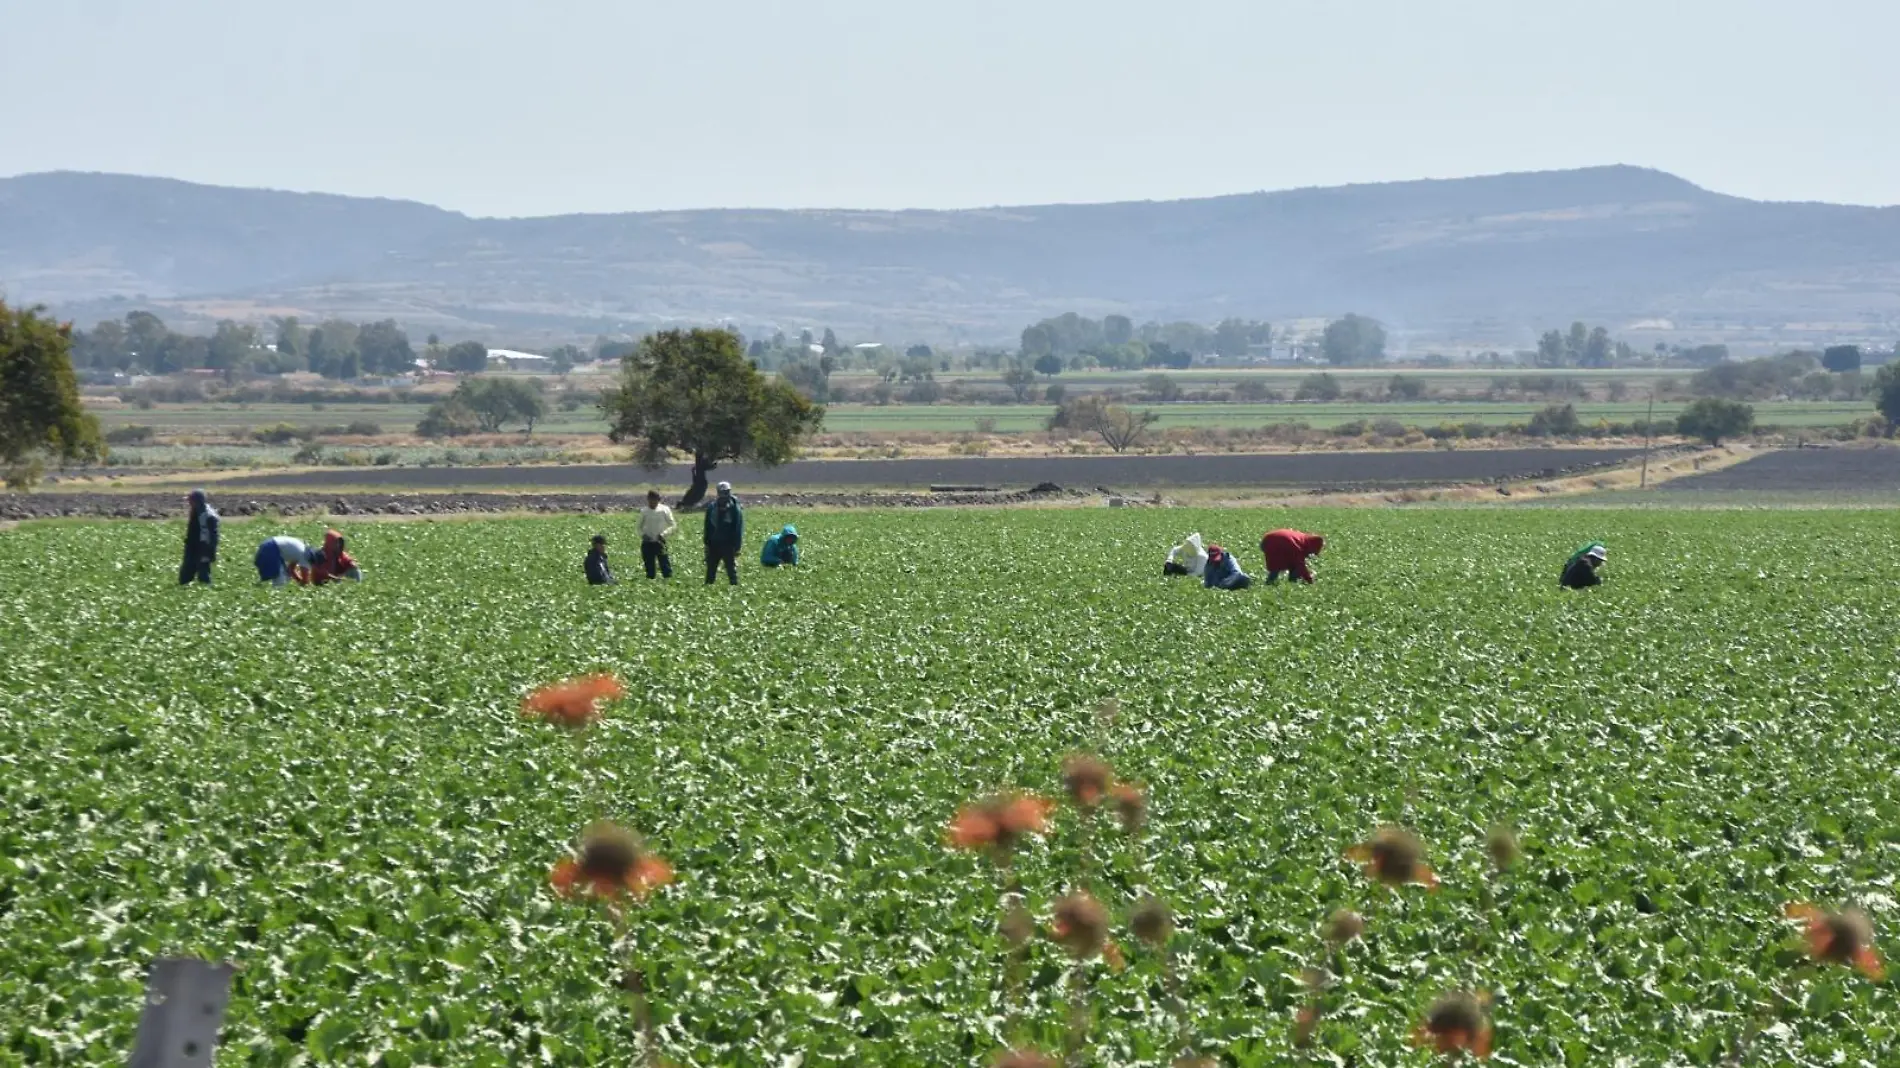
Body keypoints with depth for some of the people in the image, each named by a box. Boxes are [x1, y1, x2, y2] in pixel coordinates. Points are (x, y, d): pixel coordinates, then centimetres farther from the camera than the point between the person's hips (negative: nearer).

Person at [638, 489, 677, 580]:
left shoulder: (664, 510, -2)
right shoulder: (644, 511, 5)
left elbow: (673, 525, -1)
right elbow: (640, 527, 15)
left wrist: (663, 534, -15)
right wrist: (643, 534, -6)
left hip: (660, 542, -3)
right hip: (647, 543, 3)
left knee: (664, 565, -10)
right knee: (649, 567, 5)